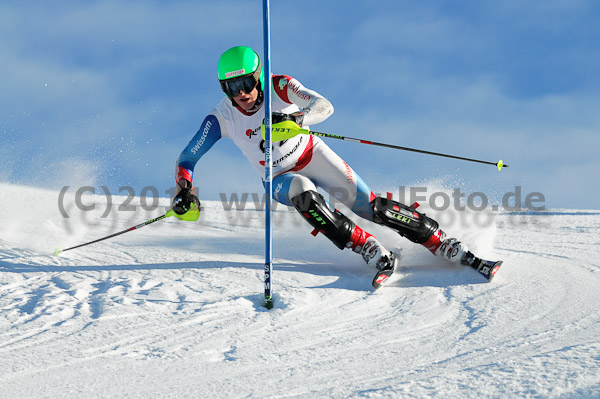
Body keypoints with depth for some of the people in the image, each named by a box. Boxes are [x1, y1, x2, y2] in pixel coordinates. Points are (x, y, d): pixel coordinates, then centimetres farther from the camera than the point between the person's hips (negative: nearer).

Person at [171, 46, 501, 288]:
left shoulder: (279, 87, -20)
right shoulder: (222, 118, -17)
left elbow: (324, 106, -29)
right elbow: (187, 158, -16)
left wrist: (296, 119, -50)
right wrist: (184, 190, -37)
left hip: (313, 155, 0)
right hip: (282, 179, 1)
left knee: (369, 206, -14)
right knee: (304, 195, -34)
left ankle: (443, 245, -5)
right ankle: (372, 252, -32)